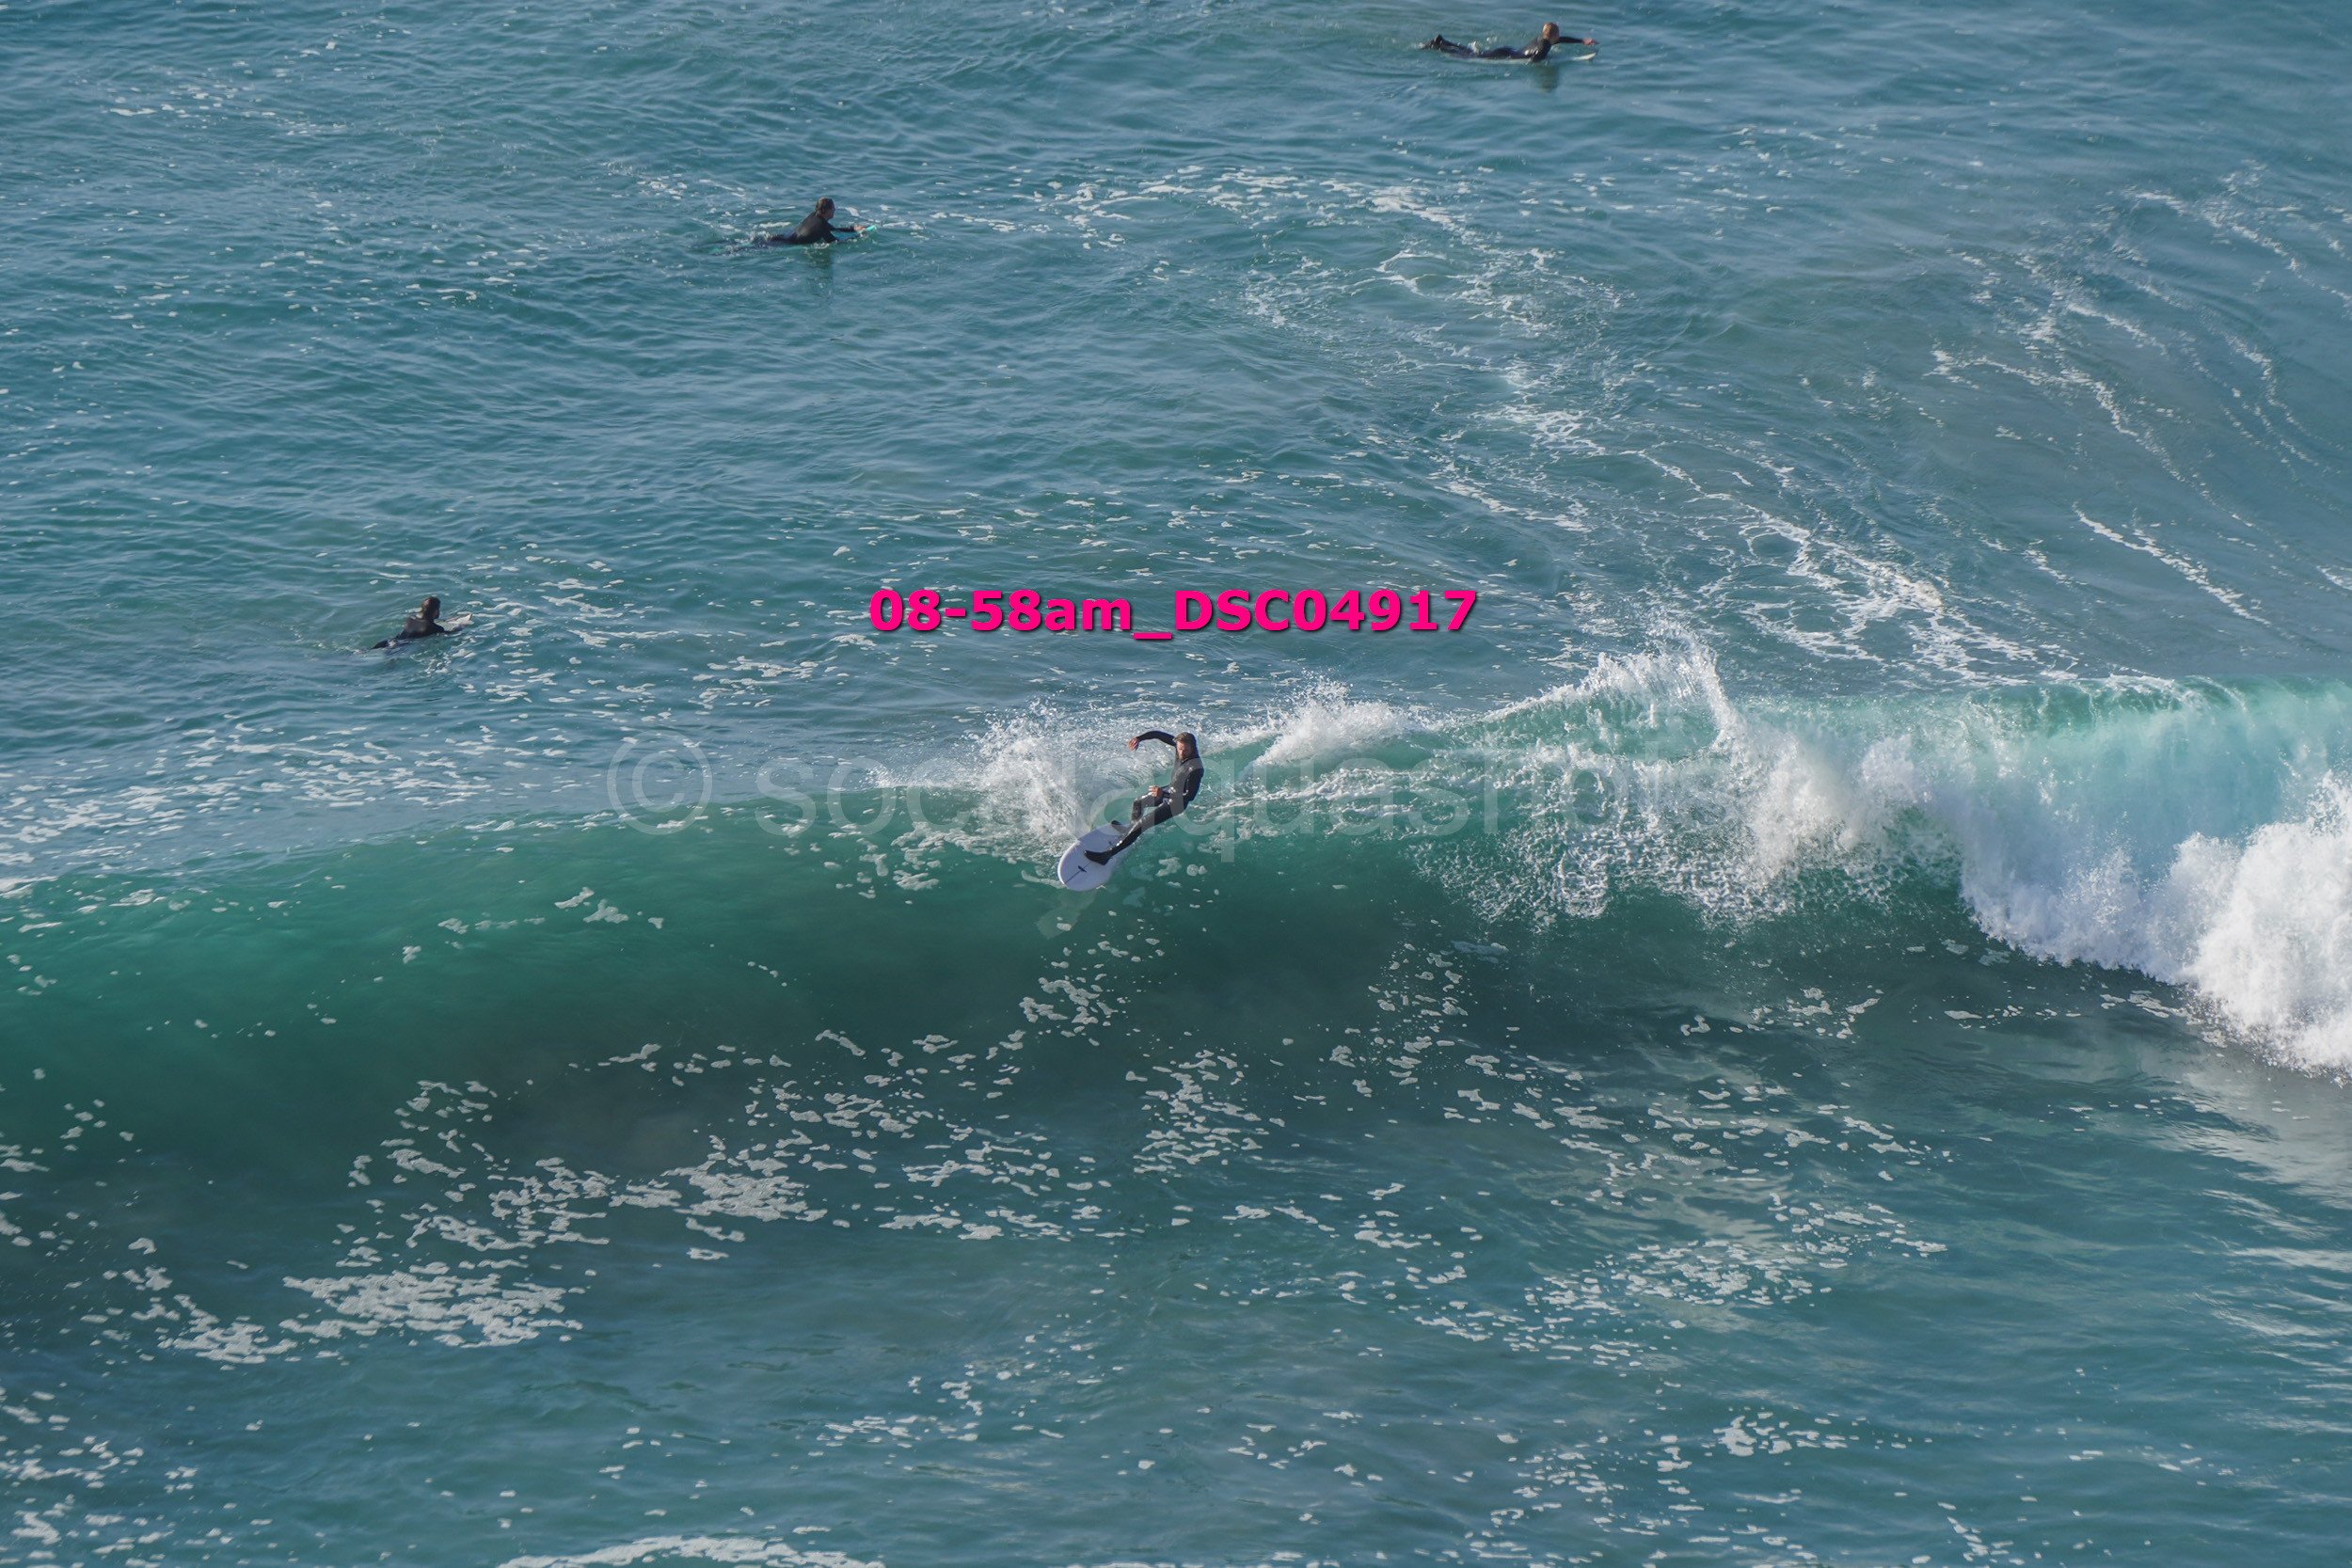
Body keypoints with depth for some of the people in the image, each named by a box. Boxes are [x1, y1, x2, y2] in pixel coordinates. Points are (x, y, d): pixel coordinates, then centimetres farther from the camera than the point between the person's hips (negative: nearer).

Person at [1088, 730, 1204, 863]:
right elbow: (1158, 734, -4)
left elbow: (1189, 796, -33)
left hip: (1176, 803, -9)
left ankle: (1107, 855, -9)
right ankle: (1130, 828, 58)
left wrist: (1163, 794, -38)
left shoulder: (1195, 769, -35)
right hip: (1170, 790, 9)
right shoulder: (1180, 743, -15)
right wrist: (1138, 738, -19)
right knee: (1138, 802, 30)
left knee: (1141, 824, -13)